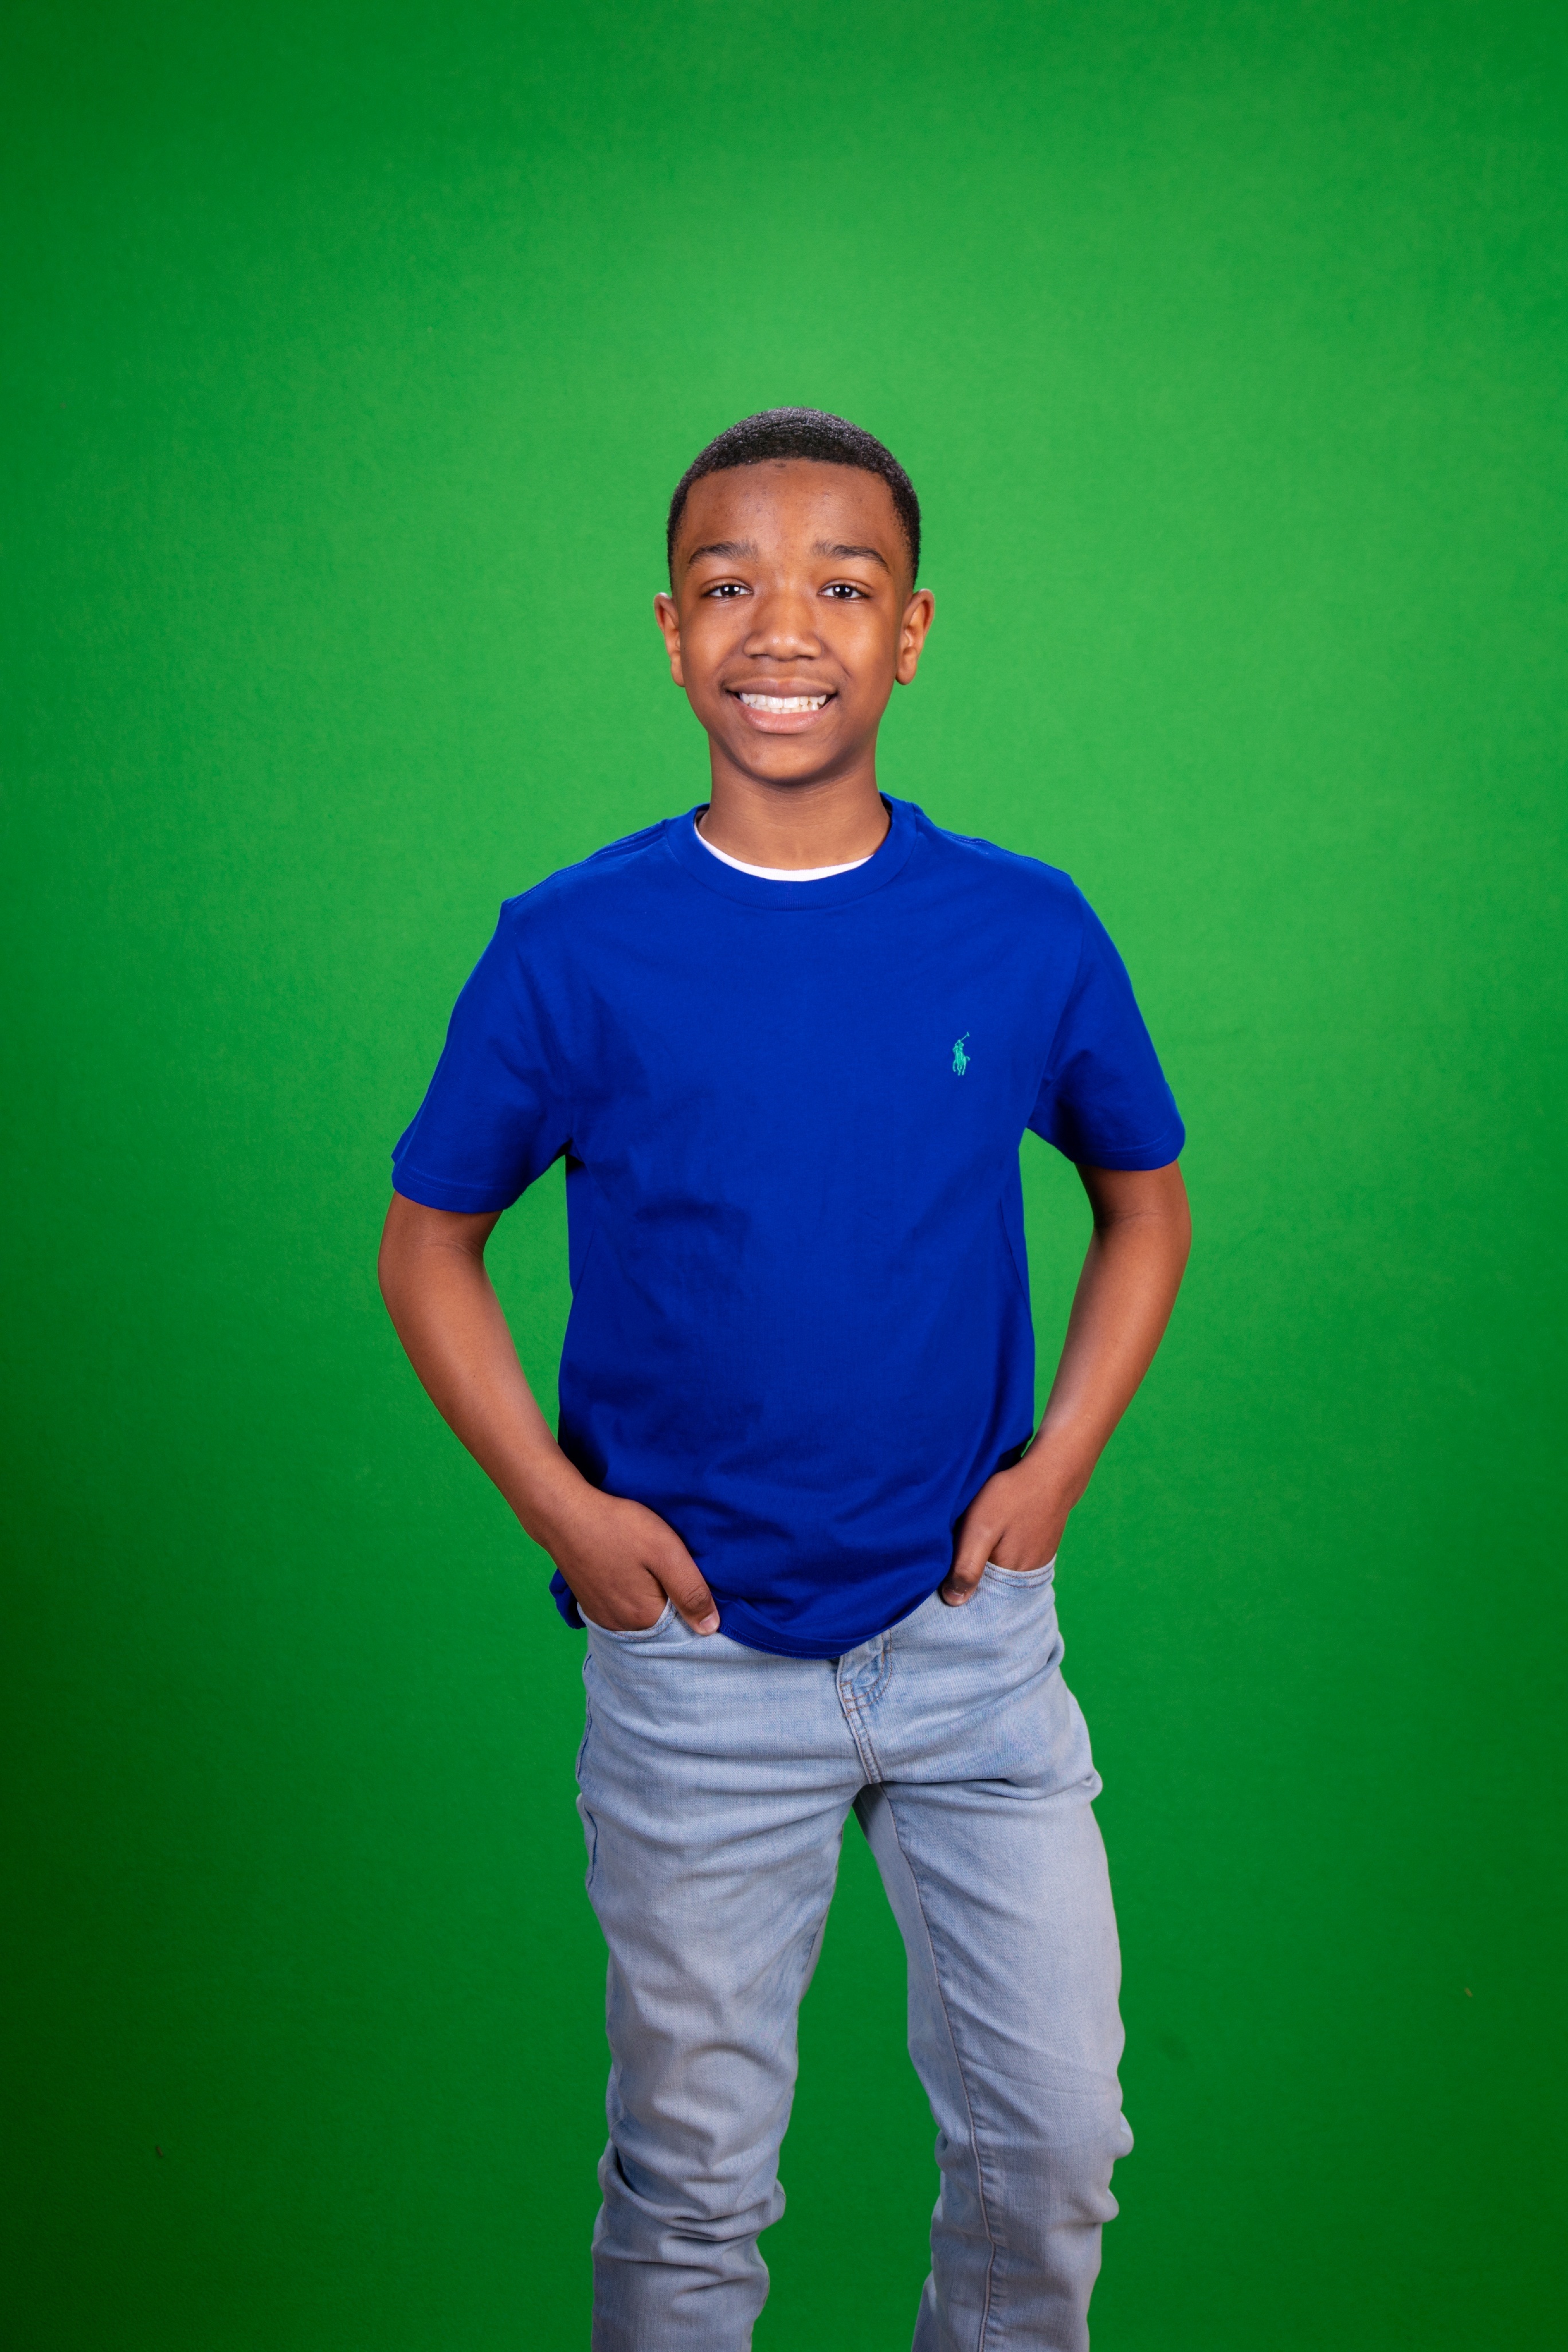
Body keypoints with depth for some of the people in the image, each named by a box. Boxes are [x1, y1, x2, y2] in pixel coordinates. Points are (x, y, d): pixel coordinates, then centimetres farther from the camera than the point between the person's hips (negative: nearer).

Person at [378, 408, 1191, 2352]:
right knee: (694, 2171, 14)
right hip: (694, 1653, -1)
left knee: (1054, 2139, 11)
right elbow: (426, 1246, 2)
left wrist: (1058, 1460, -2)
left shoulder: (1029, 931, -5)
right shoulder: (572, 946, -9)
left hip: (974, 1631, 2)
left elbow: (1145, 1200, 10)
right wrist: (557, 1504, -8)